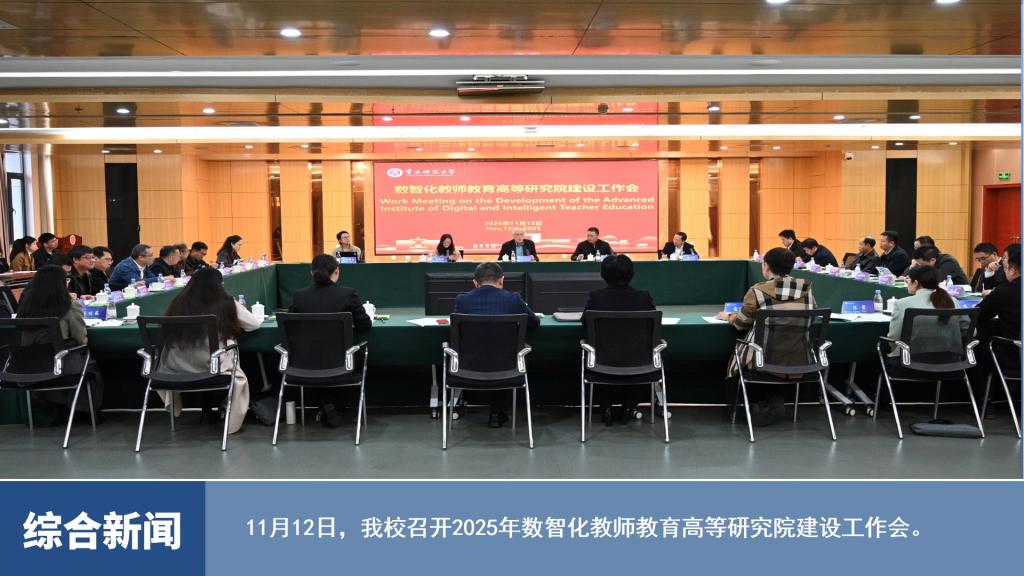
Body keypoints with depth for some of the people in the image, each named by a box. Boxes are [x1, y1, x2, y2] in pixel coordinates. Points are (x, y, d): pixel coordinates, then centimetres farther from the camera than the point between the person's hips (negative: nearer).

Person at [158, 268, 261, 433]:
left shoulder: (178, 303, 1)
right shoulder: (226, 304, -2)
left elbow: (166, 332, 14)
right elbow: (255, 324, 10)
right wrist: (233, 320, 29)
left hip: (175, 370, 2)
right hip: (212, 368, -2)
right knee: (239, 377, 27)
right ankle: (230, 422, 29)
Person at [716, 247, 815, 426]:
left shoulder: (758, 291, -10)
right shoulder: (807, 290, 2)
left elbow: (741, 324, 2)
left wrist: (728, 316, 25)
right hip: (801, 362, 4)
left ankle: (764, 404, 19)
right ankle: (775, 402, 21)